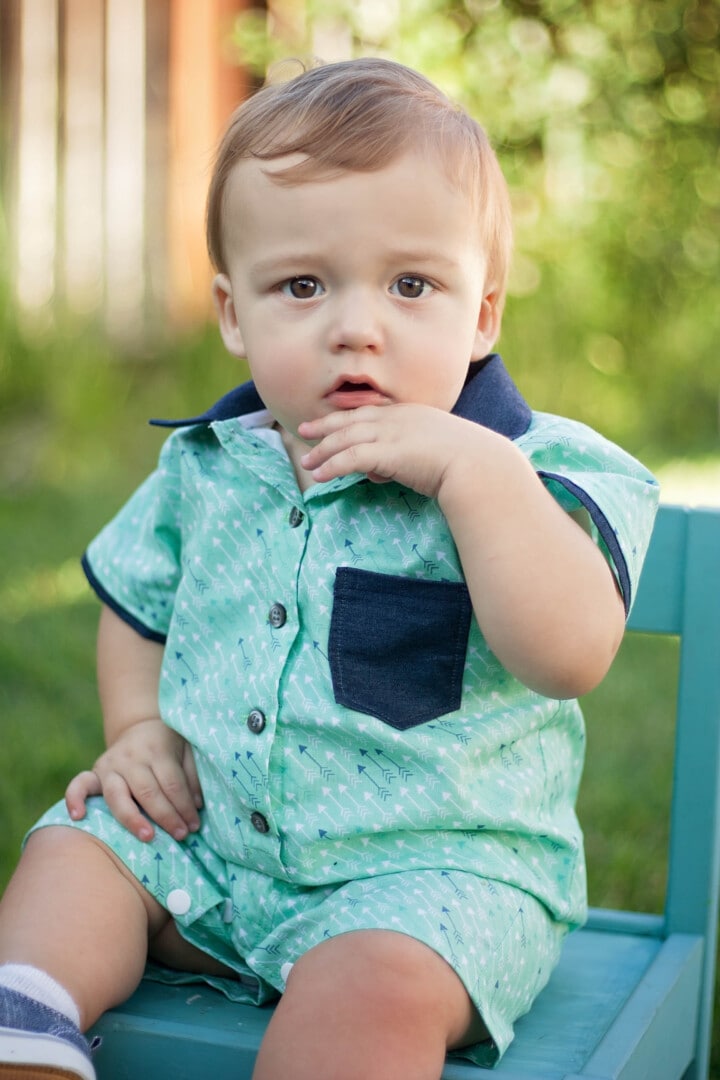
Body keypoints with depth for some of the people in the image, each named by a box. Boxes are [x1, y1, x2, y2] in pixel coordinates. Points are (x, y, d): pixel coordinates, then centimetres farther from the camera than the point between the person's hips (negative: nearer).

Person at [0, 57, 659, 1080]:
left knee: (366, 986, -31)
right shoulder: (206, 468, 6)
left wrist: (473, 466, -30)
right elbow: (136, 602, 25)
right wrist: (139, 727, 7)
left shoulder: (535, 473, -10)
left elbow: (572, 654, -27)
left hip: (434, 862, -6)